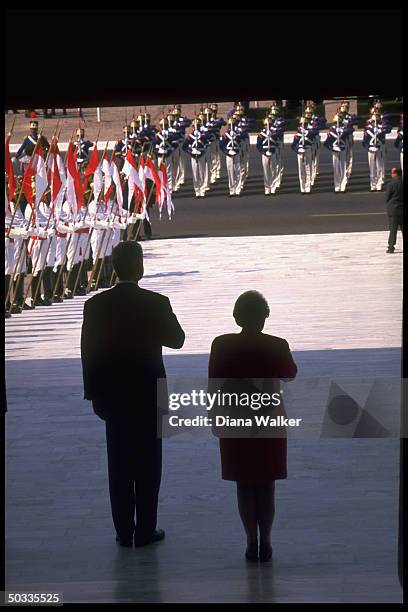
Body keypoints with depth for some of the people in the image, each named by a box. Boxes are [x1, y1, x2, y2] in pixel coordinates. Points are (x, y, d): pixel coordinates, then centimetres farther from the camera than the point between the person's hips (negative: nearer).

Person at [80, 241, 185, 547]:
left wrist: (95, 394, 6)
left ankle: (124, 532, 14)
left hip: (113, 396, 2)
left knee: (119, 466, 10)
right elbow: (177, 339, 0)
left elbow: (88, 351, -2)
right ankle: (146, 531, 12)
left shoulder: (96, 305, -6)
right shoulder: (156, 303, -12)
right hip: (149, 395, -2)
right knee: (148, 465, 8)